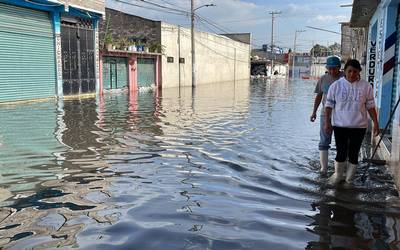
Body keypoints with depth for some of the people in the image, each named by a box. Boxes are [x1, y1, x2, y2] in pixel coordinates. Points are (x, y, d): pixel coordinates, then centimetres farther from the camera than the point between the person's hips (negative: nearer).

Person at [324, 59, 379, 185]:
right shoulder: (336, 85, -3)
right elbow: (329, 104, 2)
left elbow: (370, 106, 4)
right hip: (340, 125, -1)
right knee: (341, 153, 3)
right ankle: (338, 175, 26)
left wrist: (375, 123, 2)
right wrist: (327, 122, -1)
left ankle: (349, 179, 23)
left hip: (359, 126, 1)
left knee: (354, 154, 8)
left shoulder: (365, 86, -1)